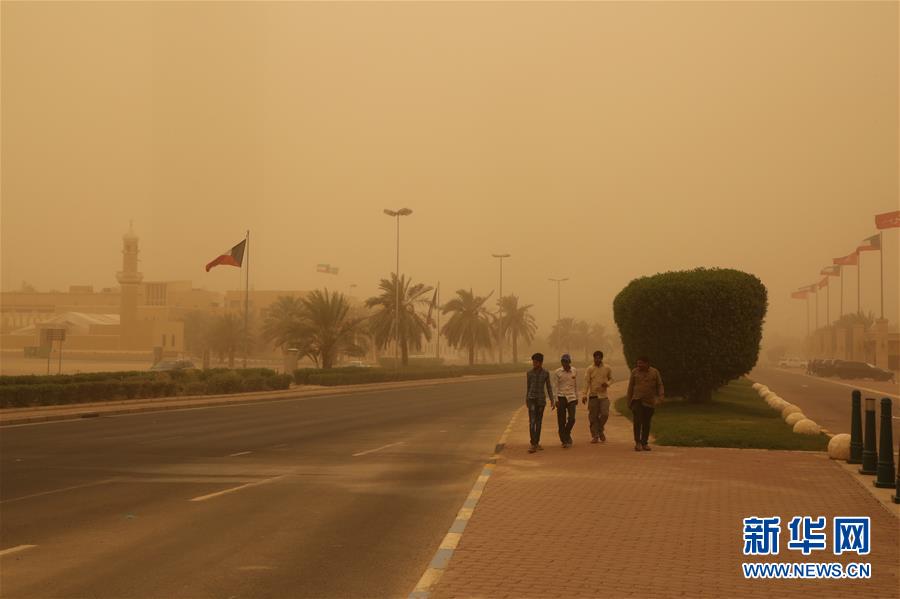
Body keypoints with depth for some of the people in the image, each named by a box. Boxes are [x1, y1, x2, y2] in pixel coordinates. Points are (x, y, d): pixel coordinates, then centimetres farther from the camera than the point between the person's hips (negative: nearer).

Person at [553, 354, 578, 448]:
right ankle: (564, 440, 10)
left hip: (571, 398, 2)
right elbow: (556, 387, -2)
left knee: (571, 419, -9)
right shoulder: (557, 372, -1)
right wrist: (556, 400, -8)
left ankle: (567, 434, 17)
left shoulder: (574, 371, 7)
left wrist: (577, 397, 16)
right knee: (561, 421, 0)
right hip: (561, 397, -2)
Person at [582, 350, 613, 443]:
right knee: (593, 417, 1)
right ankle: (595, 436, 9)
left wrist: (607, 383, -8)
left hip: (603, 395, 1)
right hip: (593, 395, -1)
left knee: (605, 414, -10)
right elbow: (586, 382, -3)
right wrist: (584, 395, -12)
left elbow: (611, 379, 16)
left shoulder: (607, 368, 5)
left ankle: (600, 430, 15)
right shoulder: (590, 369, 0)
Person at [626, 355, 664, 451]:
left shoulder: (654, 372, 2)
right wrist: (629, 401, 9)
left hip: (649, 402, 1)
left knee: (646, 423, 7)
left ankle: (644, 443, 16)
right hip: (637, 400, -1)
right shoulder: (635, 372, 4)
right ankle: (637, 442, -12)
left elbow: (660, 385, 4)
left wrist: (661, 397, -10)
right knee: (637, 421, -14)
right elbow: (630, 387, 9)